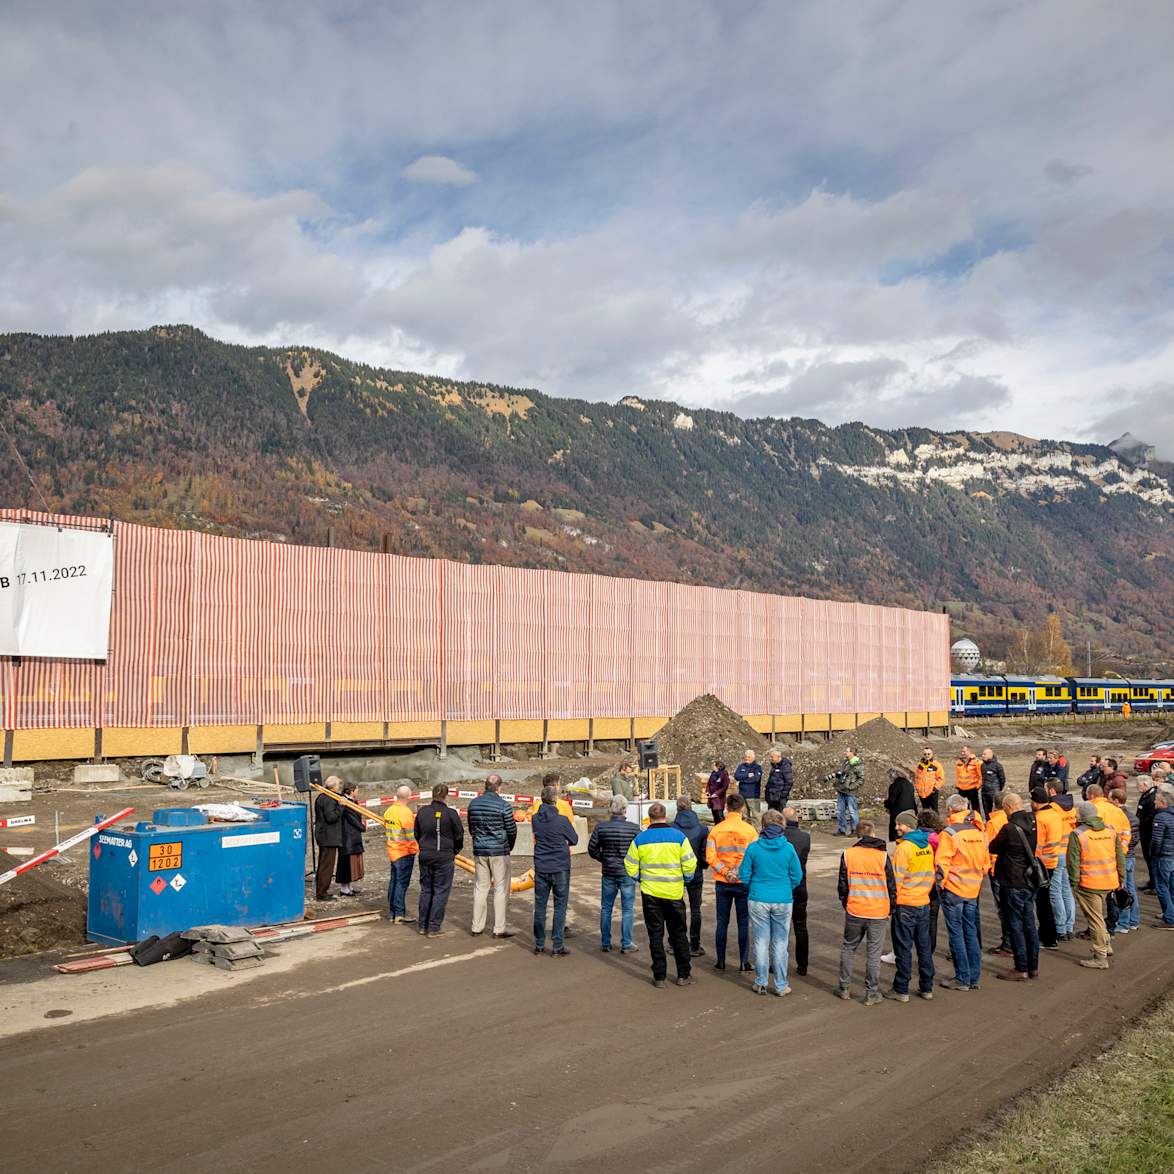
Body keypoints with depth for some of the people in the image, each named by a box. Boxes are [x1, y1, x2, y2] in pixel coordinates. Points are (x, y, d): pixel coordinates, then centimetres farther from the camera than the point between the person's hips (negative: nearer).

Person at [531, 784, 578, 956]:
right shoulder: (562, 821, -15)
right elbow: (574, 840, -1)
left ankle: (539, 945, 18)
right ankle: (557, 946, 4)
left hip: (541, 868, 4)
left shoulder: (535, 819, -3)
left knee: (540, 906, 12)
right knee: (560, 906, 4)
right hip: (560, 868, -4)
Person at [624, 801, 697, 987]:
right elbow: (690, 864, -7)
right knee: (679, 934, 13)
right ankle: (683, 975, 17)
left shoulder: (640, 839, -3)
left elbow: (631, 867, -1)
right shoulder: (678, 836, -6)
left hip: (650, 893, 0)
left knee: (655, 934, 9)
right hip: (674, 893, 0)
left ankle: (659, 976, 10)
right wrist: (685, 881, 10)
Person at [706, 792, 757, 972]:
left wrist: (725, 871, -11)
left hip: (722, 883, 1)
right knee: (744, 922, 8)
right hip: (744, 882, -1)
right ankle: (744, 962, 8)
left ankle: (720, 961, 15)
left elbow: (710, 857, -10)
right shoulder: (749, 830, -7)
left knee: (721, 922, 11)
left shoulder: (716, 830, -3)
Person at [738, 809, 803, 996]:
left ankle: (761, 983, 19)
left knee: (761, 942, 11)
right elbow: (797, 876, -1)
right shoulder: (788, 848, -7)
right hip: (783, 901, 0)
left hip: (758, 900, 0)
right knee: (780, 943, 10)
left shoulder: (753, 847, -8)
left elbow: (744, 875, -3)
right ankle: (781, 986, 17)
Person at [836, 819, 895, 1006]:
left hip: (854, 912, 1)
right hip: (878, 913, -1)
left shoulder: (848, 854, -3)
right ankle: (872, 994, 11)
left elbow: (842, 884, 3)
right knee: (873, 953, 7)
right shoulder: (883, 856, -7)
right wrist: (890, 909, 13)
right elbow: (891, 886, -1)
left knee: (848, 948, 17)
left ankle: (844, 988, 21)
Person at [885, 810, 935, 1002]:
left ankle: (901, 990, 8)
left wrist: (891, 901, -6)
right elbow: (931, 873, 12)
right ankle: (926, 988, 20)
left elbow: (897, 879, -15)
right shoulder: (927, 845, 5)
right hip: (924, 903, 7)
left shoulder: (904, 847, -17)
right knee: (924, 946, 14)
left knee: (903, 948, 1)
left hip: (905, 905, -7)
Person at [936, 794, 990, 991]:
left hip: (953, 889, -6)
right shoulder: (979, 831, 5)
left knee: (956, 933, 2)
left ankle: (962, 979, 6)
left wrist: (941, 882, -3)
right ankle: (974, 978, 17)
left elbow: (942, 863, -16)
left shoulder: (949, 833, -14)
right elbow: (986, 861, 11)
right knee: (971, 932, 13)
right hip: (973, 890, 6)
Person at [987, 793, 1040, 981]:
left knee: (1015, 926, 1)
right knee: (1029, 925, 14)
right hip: (1030, 881, 7)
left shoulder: (1009, 828, -19)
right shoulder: (1033, 824, 2)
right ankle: (1033, 967, 21)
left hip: (1013, 884, -7)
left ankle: (1021, 969, 6)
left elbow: (993, 848, -7)